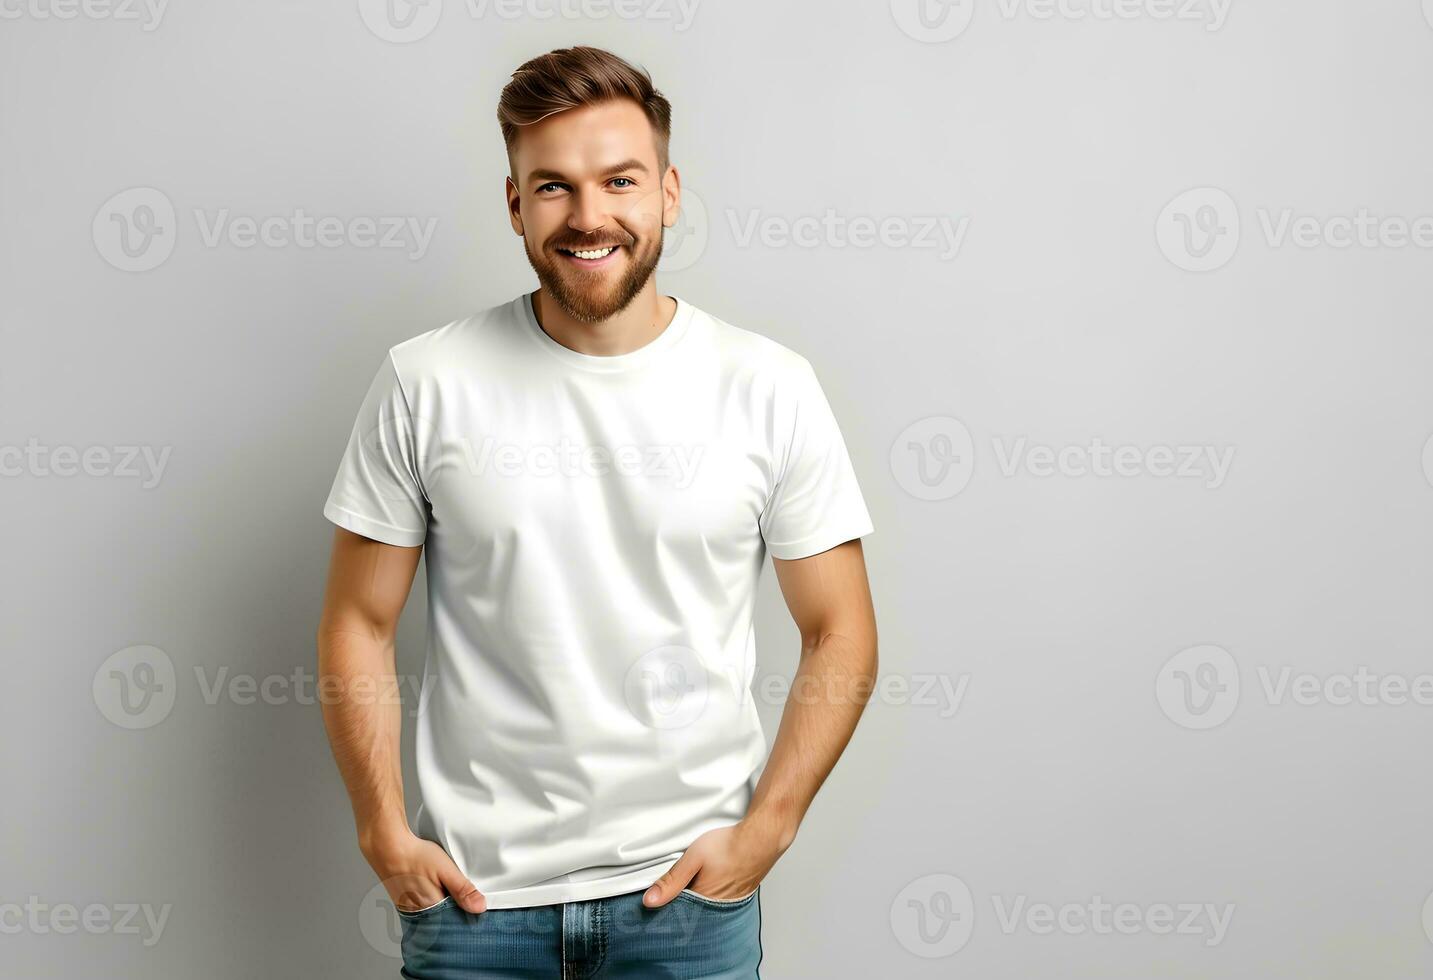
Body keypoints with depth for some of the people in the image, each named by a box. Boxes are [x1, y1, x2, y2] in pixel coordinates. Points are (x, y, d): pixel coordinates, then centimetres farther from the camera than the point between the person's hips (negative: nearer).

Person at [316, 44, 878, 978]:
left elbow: (840, 636, 0)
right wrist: (386, 832, -5)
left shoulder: (770, 388, -4)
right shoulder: (426, 383, -4)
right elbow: (358, 624, 2)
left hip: (687, 887, 0)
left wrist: (764, 830, -7)